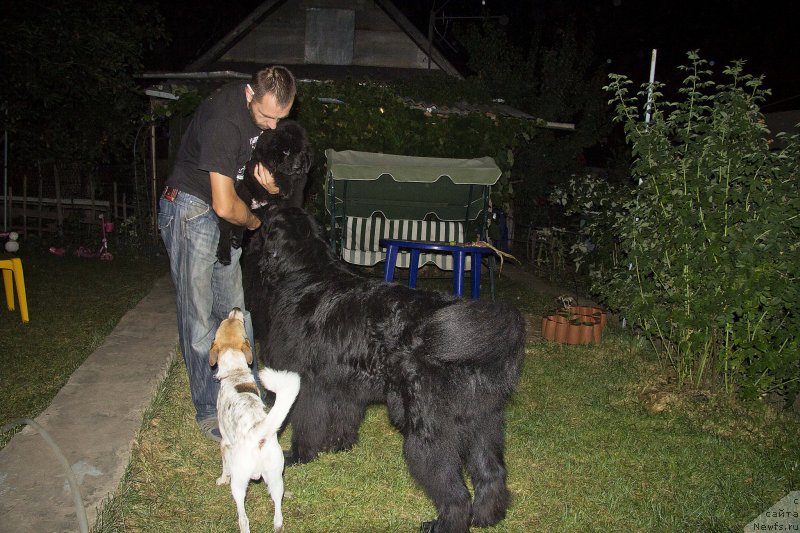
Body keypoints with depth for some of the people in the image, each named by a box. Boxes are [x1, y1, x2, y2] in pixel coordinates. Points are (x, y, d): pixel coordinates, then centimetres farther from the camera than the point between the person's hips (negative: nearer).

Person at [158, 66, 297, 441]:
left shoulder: (269, 111, -4)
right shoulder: (223, 120, -30)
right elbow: (225, 206, -31)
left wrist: (272, 186, -15)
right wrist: (254, 221, -10)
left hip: (225, 213, 7)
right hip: (190, 208, -7)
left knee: (236, 309, 10)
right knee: (199, 315, -4)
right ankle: (209, 411, 5)